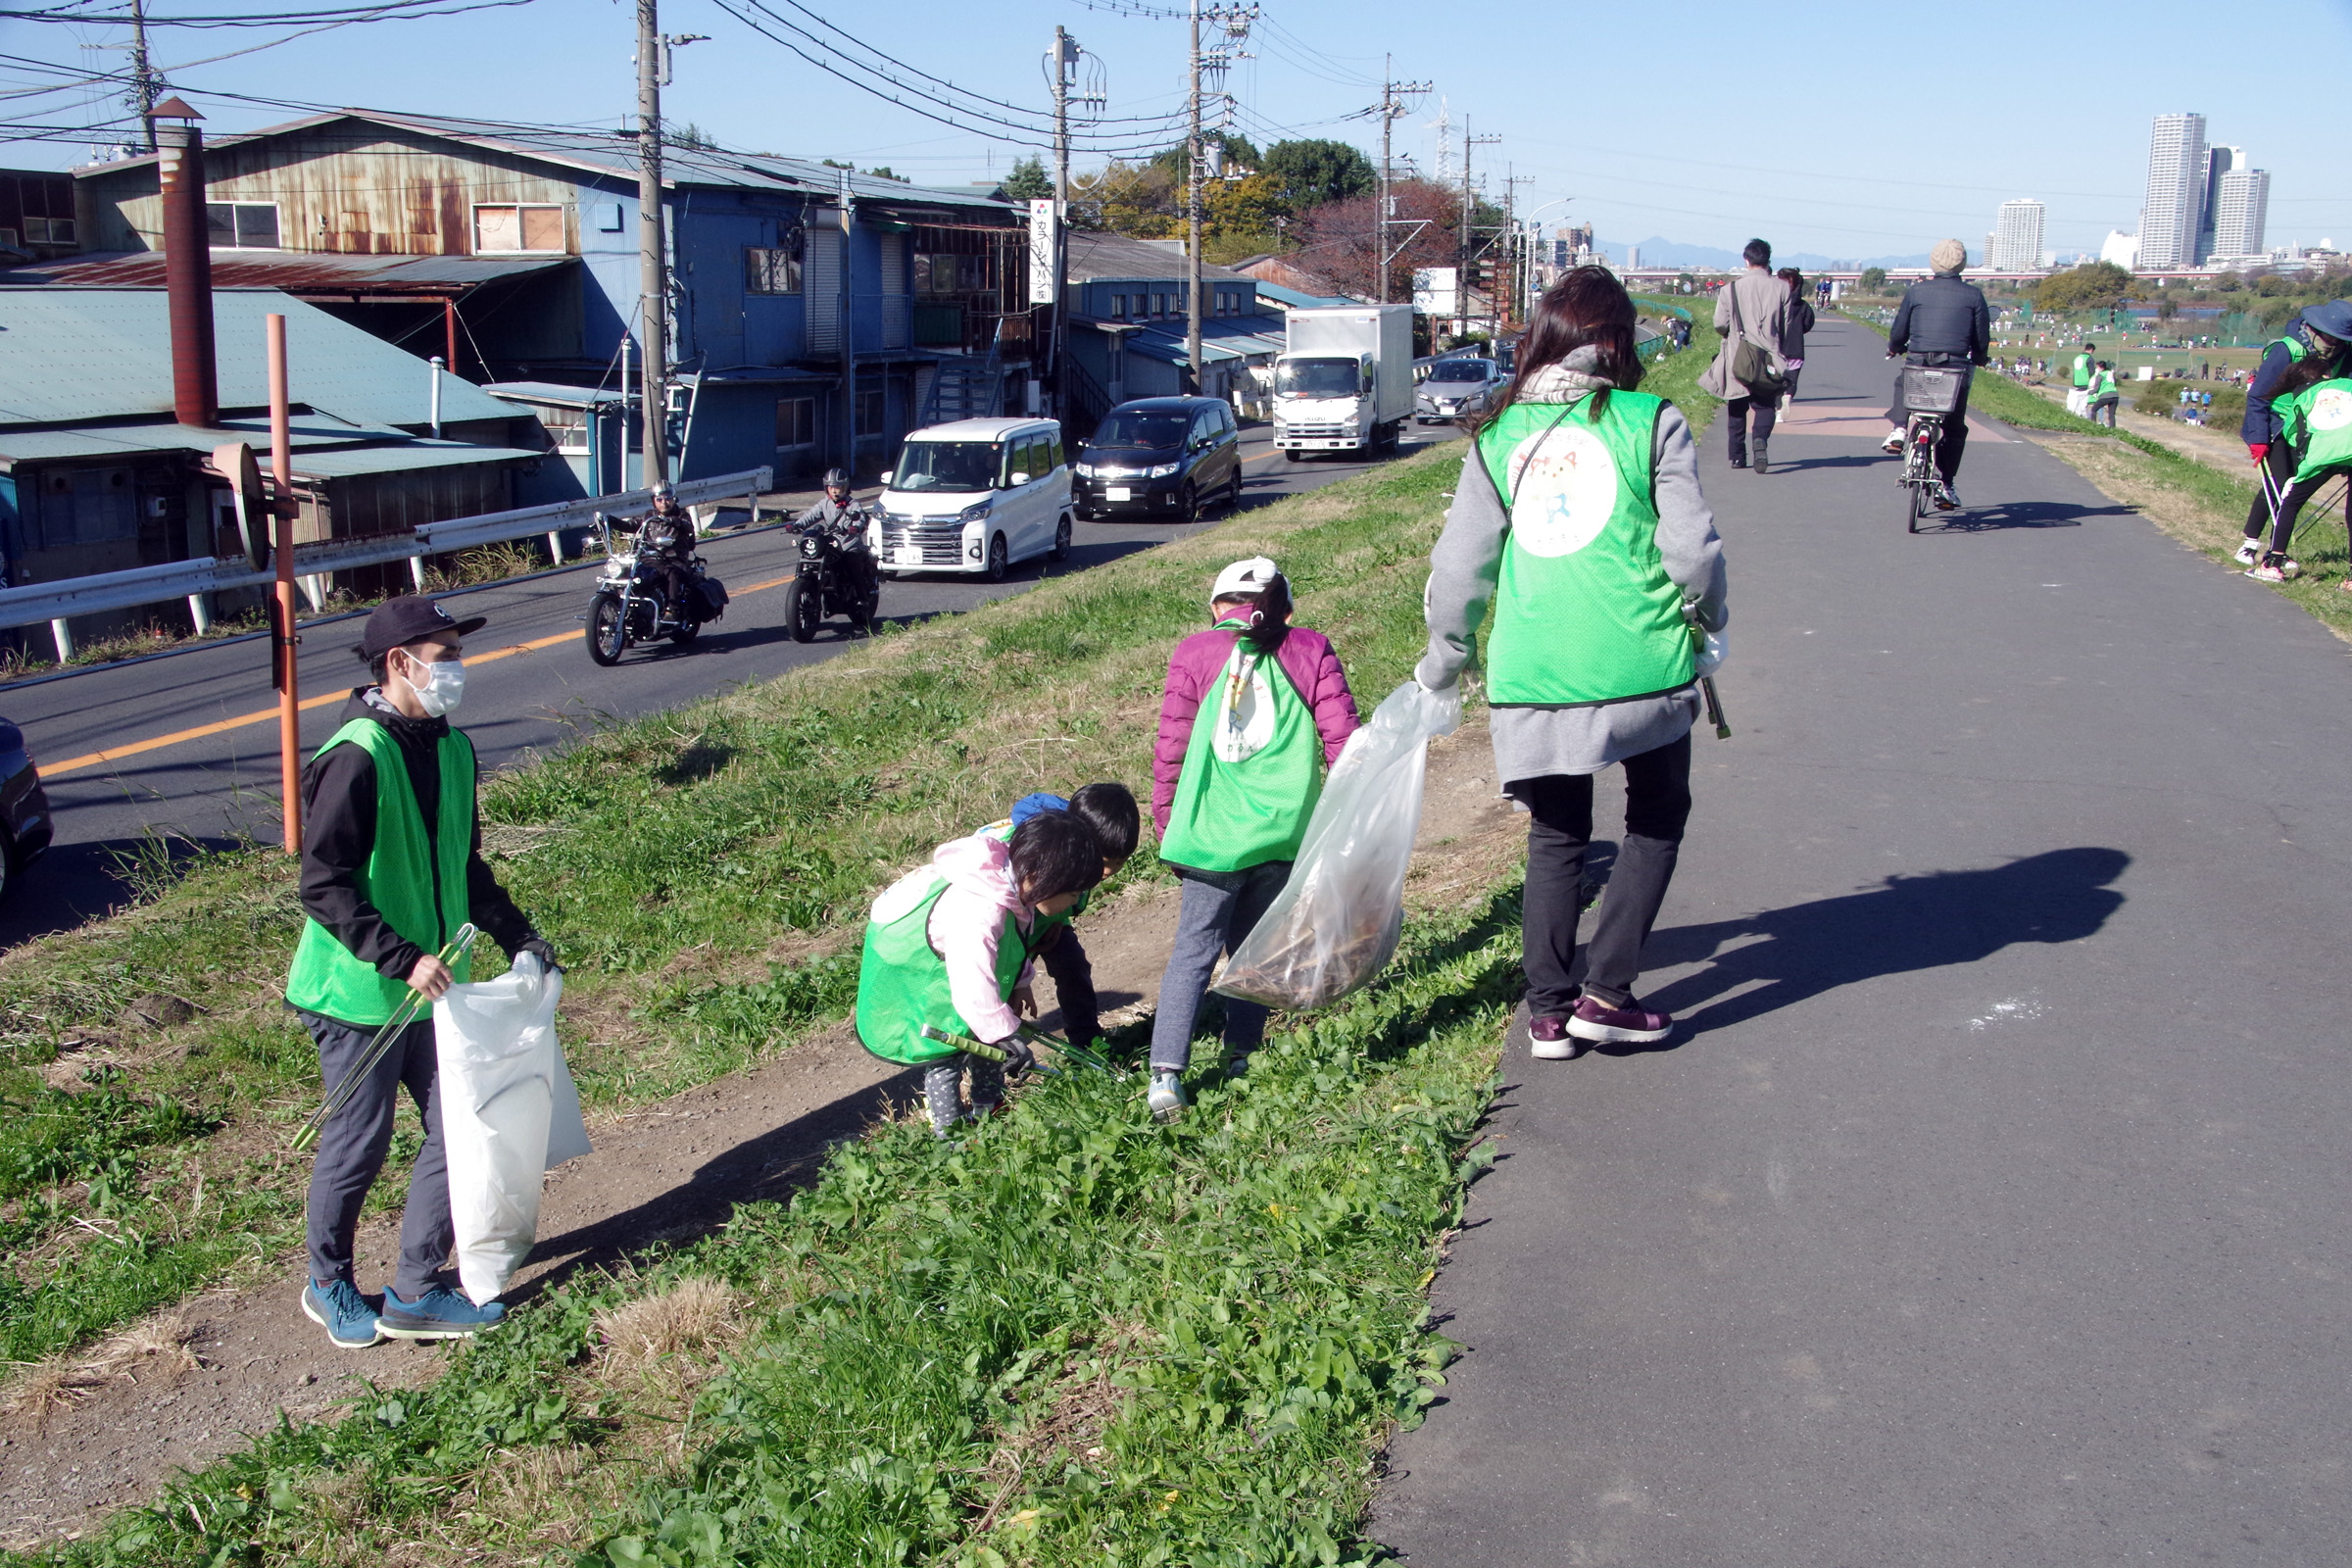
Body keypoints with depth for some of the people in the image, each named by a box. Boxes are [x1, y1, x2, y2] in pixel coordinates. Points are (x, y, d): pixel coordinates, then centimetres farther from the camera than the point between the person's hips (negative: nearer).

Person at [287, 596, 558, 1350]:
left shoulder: (452, 749, 6)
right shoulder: (356, 759, -20)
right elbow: (324, 889, -21)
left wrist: (518, 936, 10)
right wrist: (403, 960, -26)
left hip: (431, 986, 7)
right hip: (359, 996, -7)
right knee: (359, 1144, 7)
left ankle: (415, 1293, 21)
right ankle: (328, 1286, 31)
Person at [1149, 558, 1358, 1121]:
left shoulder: (1194, 653, 5)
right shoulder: (1310, 651, 7)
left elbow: (1171, 748, 4)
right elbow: (1342, 738, 3)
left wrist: (1166, 824, 13)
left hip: (1213, 835, -1)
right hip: (1285, 834, 2)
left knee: (1193, 952, 1)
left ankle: (1167, 1073, -9)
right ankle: (1240, 1060, 18)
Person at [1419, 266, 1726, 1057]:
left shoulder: (1498, 439, 6)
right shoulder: (1651, 423, -1)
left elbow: (1459, 569, 7)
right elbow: (1693, 547, -3)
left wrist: (1442, 665, 22)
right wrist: (1710, 625, 17)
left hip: (1531, 676, 2)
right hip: (1642, 667, -2)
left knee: (1556, 838, 18)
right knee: (1657, 817, 19)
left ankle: (1548, 1013, 20)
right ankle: (1606, 992, 12)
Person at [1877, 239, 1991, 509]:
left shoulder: (1916, 291, 3)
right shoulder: (1973, 295, 3)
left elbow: (1898, 333, 6)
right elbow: (1982, 340, 6)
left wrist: (1894, 348, 28)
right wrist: (1977, 359, 27)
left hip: (1917, 364, 0)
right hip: (1956, 370, 0)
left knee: (1902, 382, 35)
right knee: (1955, 429, 16)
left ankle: (1897, 428, 13)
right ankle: (1946, 484, 11)